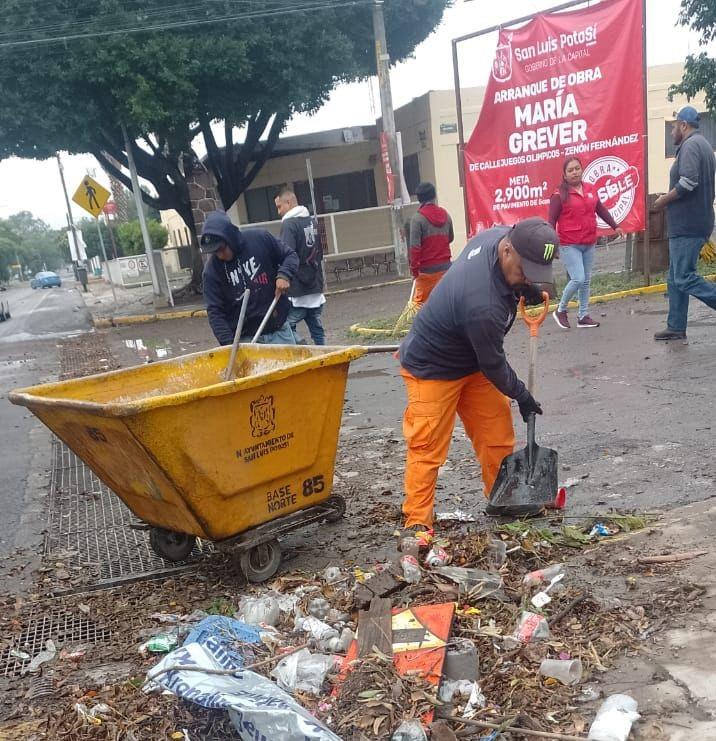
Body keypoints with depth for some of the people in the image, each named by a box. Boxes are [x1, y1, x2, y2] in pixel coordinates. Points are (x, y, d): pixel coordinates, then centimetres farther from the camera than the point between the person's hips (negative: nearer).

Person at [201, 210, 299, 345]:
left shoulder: (260, 238, -6)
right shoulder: (212, 269, -8)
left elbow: (290, 255, 7)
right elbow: (215, 311, -6)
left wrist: (284, 275, -13)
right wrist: (228, 343, -16)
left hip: (279, 330, 2)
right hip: (245, 339, -2)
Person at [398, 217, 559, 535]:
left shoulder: (498, 234, -15)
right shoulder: (483, 305, -39)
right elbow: (493, 363, -22)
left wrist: (525, 287, -4)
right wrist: (522, 396, -5)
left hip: (471, 363, 9)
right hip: (432, 370, -9)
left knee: (497, 433, 10)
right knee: (427, 448, -6)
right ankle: (416, 523, 5)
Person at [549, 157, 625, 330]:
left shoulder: (591, 189, 8)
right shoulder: (560, 195, -8)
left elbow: (601, 209, 21)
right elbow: (552, 220, -8)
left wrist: (615, 226, 22)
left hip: (589, 244, 6)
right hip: (569, 245, -6)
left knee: (586, 281, 10)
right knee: (578, 279, -14)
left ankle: (583, 316, 21)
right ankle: (560, 310, 8)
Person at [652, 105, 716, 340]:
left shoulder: (690, 145, -11)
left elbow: (688, 182, -25)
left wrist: (664, 200, -10)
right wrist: (670, 198, 16)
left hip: (686, 225, -10)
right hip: (690, 223, 10)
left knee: (684, 278, -11)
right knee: (675, 278, 12)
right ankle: (676, 327, 15)